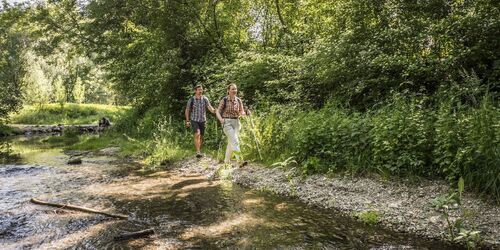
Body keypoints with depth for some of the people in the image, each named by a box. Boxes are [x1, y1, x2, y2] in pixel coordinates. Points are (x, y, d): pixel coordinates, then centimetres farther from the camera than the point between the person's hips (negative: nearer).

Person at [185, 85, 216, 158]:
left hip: (202, 120, 3)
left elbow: (209, 107, -15)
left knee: (201, 136, 10)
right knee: (197, 135, -20)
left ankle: (199, 150, 29)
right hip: (194, 120, -2)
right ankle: (198, 152, -22)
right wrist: (187, 121, -1)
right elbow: (187, 110, 4)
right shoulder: (191, 100, -6)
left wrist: (215, 111, -36)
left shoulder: (205, 99, -3)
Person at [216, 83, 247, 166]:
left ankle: (227, 160, 26)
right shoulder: (224, 100, -5)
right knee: (235, 141, -18)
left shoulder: (238, 100, 6)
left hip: (236, 122, 5)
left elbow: (242, 112, 12)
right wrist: (221, 119, -21)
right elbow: (218, 111, -3)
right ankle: (240, 161, -23)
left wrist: (242, 114, -12)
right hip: (227, 123, -5)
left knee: (231, 142, 11)